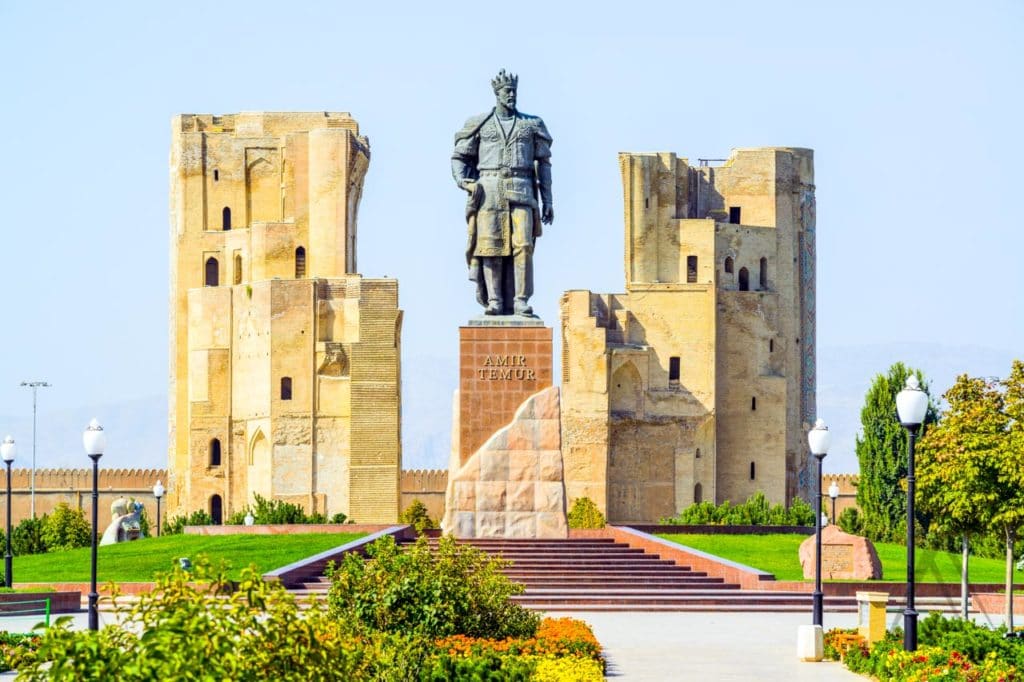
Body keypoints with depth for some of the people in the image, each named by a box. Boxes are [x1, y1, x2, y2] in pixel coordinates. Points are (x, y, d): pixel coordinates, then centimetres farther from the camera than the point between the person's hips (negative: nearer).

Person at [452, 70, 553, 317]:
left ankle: (520, 302, -12)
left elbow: (543, 164, 15)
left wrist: (547, 201, 9)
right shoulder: (480, 124, 10)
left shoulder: (531, 125, 13)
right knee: (490, 246, -8)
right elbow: (459, 157, 14)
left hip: (521, 192, 0)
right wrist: (461, 179, -8)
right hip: (489, 191, 0)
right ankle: (494, 301, -5)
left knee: (522, 245, -12)